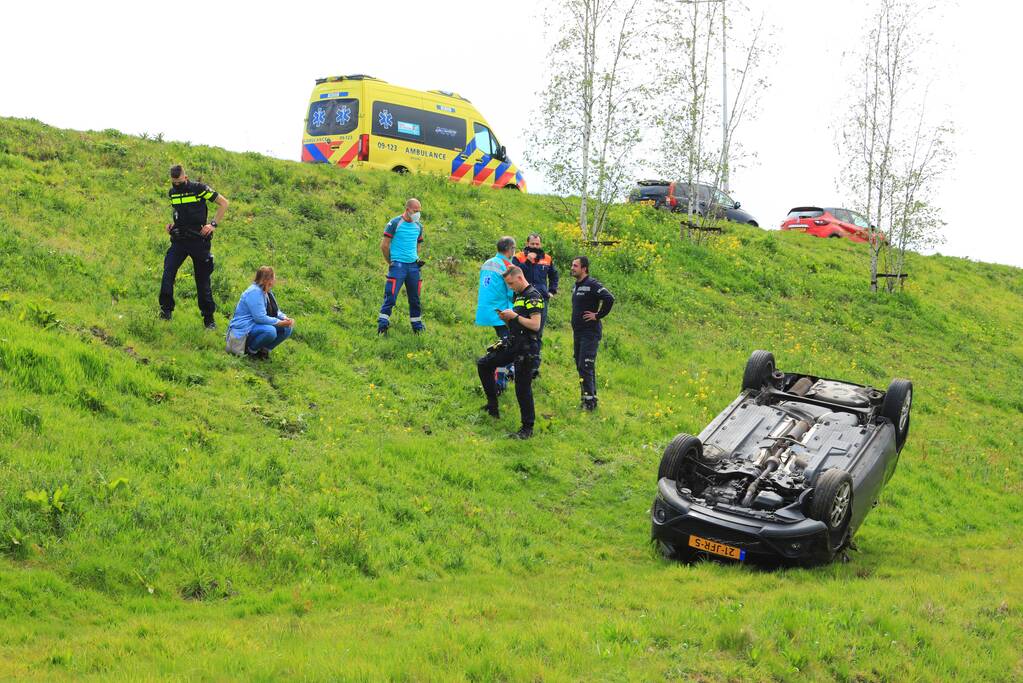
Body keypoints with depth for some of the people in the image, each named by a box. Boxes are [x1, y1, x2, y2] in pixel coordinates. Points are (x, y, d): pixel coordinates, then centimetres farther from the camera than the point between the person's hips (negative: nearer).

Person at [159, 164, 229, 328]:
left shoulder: (199, 189, -9)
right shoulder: (172, 192, 8)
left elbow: (224, 202, -4)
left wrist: (213, 224, -10)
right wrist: (172, 223, 7)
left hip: (199, 241, -4)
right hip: (179, 241, 4)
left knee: (203, 279, 3)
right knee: (168, 271, -16)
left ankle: (209, 318, 13)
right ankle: (166, 309, -8)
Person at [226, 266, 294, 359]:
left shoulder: (267, 291, 8)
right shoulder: (254, 292, -22)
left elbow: (276, 311, 16)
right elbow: (260, 317, -27)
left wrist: (285, 318, -6)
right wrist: (280, 322, -23)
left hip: (257, 326, 10)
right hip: (244, 331, -10)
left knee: (287, 328, -3)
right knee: (270, 331, -35)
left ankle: (264, 349, 5)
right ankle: (250, 350, -12)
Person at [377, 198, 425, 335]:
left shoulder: (418, 226, 12)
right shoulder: (395, 223, -7)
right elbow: (384, 245, -5)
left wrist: (417, 259, 13)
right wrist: (390, 263, -2)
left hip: (413, 266, 6)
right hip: (398, 265, -6)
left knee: (415, 298, 11)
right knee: (390, 296, -10)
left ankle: (417, 326, 22)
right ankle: (382, 324, -6)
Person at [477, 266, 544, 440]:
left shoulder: (533, 296, -12)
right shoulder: (517, 296, 17)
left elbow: (535, 325, -21)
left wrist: (515, 316, -16)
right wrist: (506, 319, 2)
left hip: (526, 348, -10)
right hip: (512, 344, 10)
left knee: (523, 388, -5)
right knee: (483, 365, 10)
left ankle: (527, 428, 4)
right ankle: (493, 406, 16)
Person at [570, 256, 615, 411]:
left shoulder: (592, 284, -13)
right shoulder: (575, 286, 15)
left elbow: (610, 299, -25)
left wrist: (598, 315, -18)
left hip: (590, 332, -9)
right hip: (577, 332, 9)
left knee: (586, 367, -12)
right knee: (581, 367, 12)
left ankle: (589, 400, -9)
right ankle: (591, 397, 19)